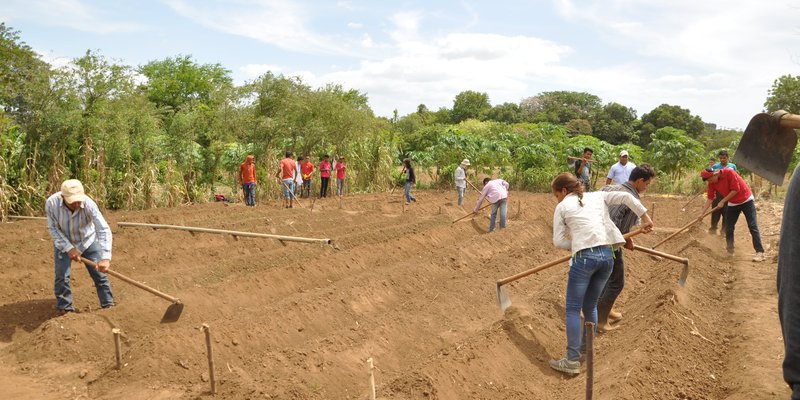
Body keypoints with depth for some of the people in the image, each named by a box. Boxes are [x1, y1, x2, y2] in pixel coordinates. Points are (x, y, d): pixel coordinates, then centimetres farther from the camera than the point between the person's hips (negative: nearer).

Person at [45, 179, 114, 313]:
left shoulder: (88, 204, -33)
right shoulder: (51, 203, -28)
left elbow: (104, 230, -37)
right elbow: (53, 228, -15)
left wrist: (105, 258, -46)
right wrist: (69, 248, -23)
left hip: (88, 241, -1)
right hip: (63, 243, 1)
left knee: (99, 274, 1)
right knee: (62, 277, -3)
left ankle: (109, 305, 15)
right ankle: (65, 310, 15)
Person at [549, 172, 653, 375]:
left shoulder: (562, 206, 7)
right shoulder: (597, 196, 19)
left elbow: (558, 241, 2)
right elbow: (626, 197, 12)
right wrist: (645, 217, 19)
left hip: (585, 257, -5)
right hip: (607, 255, 6)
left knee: (573, 309, 4)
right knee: (590, 306, 20)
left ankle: (572, 361, 3)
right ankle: (586, 350, 30)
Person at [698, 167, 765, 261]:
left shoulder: (729, 172, -25)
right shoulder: (711, 183, -7)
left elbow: (735, 190, -24)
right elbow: (710, 198, -4)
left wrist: (722, 201, -19)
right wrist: (702, 213, -10)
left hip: (746, 200, -6)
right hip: (733, 204, 6)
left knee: (753, 227, -8)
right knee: (728, 228, 3)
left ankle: (760, 252, -8)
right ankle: (730, 251, 14)